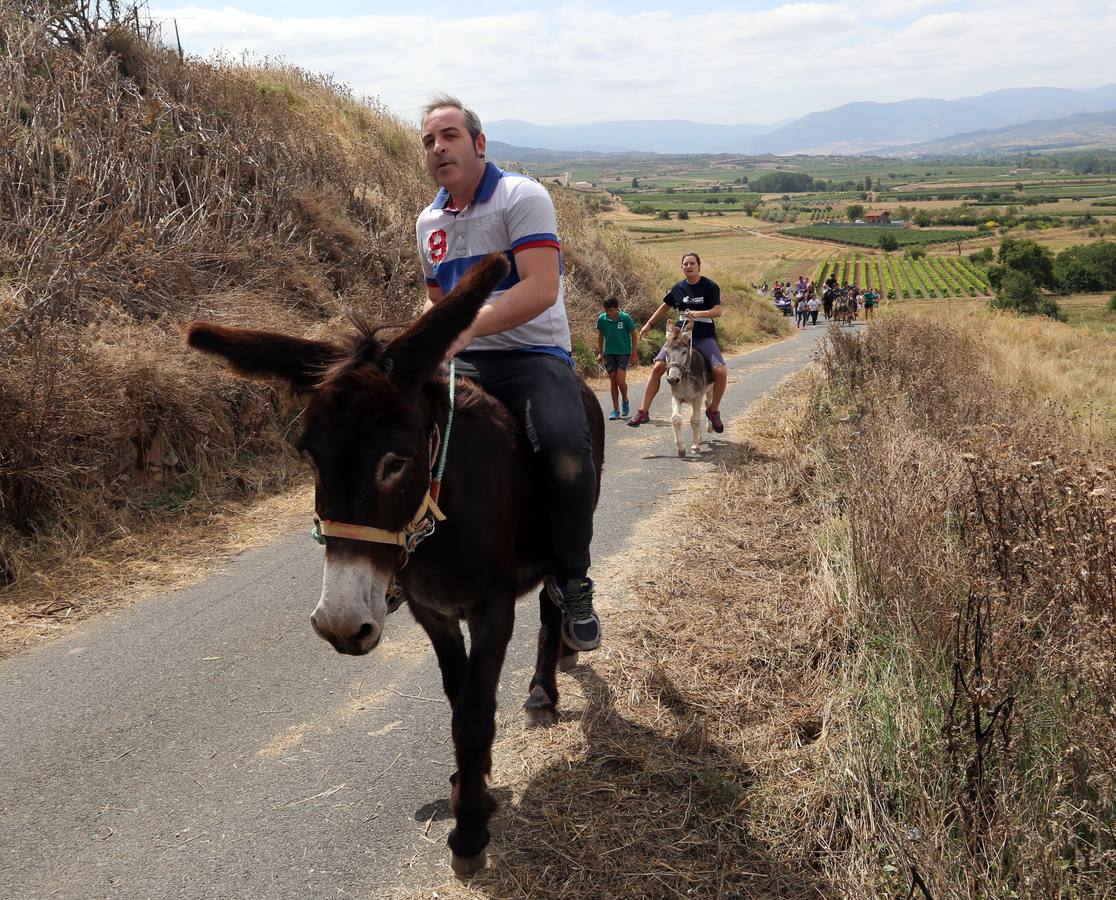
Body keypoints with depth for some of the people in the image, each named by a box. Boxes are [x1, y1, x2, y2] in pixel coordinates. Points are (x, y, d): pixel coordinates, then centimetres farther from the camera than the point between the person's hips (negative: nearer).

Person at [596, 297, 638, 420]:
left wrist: (634, 354, -1)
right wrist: (600, 352, 9)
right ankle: (615, 409, 12)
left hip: (624, 352, -3)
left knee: (620, 380, -12)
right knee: (613, 380, 5)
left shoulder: (626, 318, -13)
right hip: (609, 353, 3)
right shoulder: (602, 319, -6)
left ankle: (625, 401, 16)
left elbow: (633, 334, -2)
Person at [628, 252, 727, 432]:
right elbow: (665, 306, 20)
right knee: (657, 367, -12)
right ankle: (643, 412, -4)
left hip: (704, 337, -3)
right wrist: (648, 324, 19)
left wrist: (698, 313, -30)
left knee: (721, 372, -22)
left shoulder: (710, 287, -5)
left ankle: (713, 410, 2)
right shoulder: (679, 288, 6)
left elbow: (717, 311, -14)